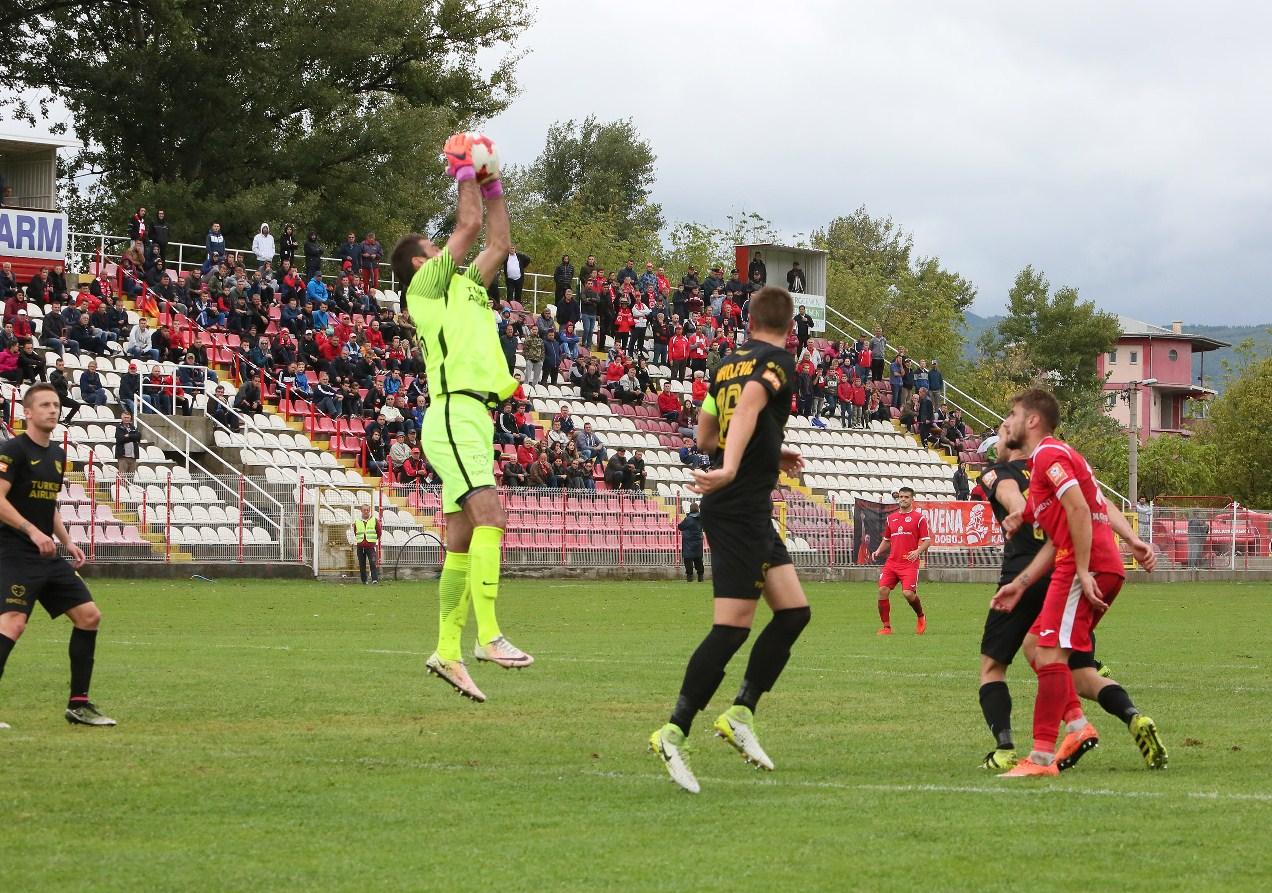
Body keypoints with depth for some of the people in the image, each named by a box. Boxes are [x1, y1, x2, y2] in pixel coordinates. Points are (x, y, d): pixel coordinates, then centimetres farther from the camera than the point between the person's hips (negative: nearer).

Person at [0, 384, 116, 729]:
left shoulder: (57, 455, 17)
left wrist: (67, 542, 15)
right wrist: (33, 531, -25)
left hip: (49, 557, 9)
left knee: (89, 616, 5)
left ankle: (78, 704, 12)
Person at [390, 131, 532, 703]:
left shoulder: (462, 287, 25)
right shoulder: (427, 284, 2)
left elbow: (498, 245, 31)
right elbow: (469, 226, -2)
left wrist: (492, 186, 28)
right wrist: (464, 172, 9)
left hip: (472, 419, 9)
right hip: (454, 416, -9)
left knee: (463, 540, 6)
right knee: (490, 513, -23)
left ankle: (447, 652, 7)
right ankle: (488, 637, -31)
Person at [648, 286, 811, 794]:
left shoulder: (729, 362, 16)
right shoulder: (778, 362, -7)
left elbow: (705, 435, 23)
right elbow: (749, 405, -27)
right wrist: (732, 469, -40)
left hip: (749, 513, 9)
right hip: (742, 509, -9)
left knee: (794, 611, 10)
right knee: (733, 627, -10)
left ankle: (741, 713, 8)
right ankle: (674, 733, -12)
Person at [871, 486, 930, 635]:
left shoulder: (919, 518, 1)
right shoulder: (891, 518, 15)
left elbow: (927, 540, -2)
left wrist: (918, 551, -20)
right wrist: (878, 551, 7)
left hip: (910, 563, -5)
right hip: (892, 562, 5)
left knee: (908, 593, -18)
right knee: (883, 591, -9)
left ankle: (921, 618, 12)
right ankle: (886, 627, 2)